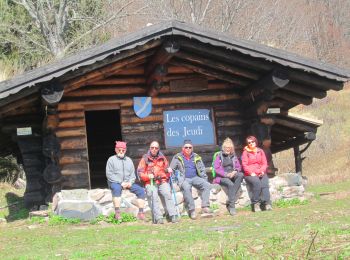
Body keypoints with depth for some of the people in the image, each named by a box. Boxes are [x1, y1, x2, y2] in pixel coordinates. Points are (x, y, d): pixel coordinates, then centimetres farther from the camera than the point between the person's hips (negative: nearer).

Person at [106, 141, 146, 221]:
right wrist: (121, 183, -14)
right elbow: (109, 174, -4)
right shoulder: (111, 160, 7)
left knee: (141, 190, -17)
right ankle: (117, 213, -44)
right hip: (115, 182, -5)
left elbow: (133, 174, 17)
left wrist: (130, 182, -7)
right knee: (116, 188, -39)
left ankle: (141, 212, -18)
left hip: (128, 183, 5)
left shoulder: (129, 160, 22)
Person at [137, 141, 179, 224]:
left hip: (162, 182, 2)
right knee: (154, 196, -28)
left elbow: (167, 169, 28)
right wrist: (148, 176, -11)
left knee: (167, 194, -25)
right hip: (150, 183, -1)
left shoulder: (162, 158, 20)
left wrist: (168, 170, 4)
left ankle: (173, 216, -30)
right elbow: (140, 172, 7)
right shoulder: (145, 159, 13)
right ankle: (158, 218, -33)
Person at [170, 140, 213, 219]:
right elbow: (171, 169, 7)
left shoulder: (196, 157, 16)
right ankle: (191, 210, -33)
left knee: (207, 185, -24)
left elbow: (202, 170, 20)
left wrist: (205, 179, 8)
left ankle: (205, 207, -30)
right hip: (184, 179, -3)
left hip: (195, 178, 4)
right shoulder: (177, 157, 7)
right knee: (186, 188, -37)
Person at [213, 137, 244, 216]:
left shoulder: (234, 156, 19)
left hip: (232, 175, 4)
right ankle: (232, 206, -33)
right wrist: (226, 174, -16)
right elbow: (217, 168, -5)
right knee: (230, 184, -36)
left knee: (240, 175, -29)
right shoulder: (219, 156, 4)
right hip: (222, 177, -4)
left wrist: (235, 172, -7)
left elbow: (239, 167, 16)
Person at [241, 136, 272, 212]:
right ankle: (256, 204, -31)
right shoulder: (246, 152, 7)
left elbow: (264, 163, 13)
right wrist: (251, 173, -15)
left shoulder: (260, 151, 17)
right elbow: (244, 165, -2)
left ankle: (266, 203, -36)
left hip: (261, 173, 3)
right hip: (250, 174, -3)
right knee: (257, 183, -33)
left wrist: (262, 171, -6)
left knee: (264, 183, -28)